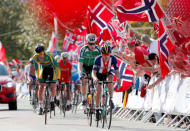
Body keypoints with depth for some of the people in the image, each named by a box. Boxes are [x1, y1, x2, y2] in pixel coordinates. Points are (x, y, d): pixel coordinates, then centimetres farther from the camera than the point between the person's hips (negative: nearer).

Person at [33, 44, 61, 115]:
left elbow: (57, 66, -25)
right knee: (41, 87, -11)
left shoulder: (49, 56, -33)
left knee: (52, 87, -11)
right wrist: (37, 77, 0)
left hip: (52, 69, -2)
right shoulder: (35, 57, -22)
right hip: (44, 69, 2)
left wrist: (58, 78, -27)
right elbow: (36, 67, -1)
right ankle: (41, 108, -7)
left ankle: (52, 100, 20)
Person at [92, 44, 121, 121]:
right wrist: (95, 79, -58)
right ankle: (97, 109, -2)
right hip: (99, 74, -1)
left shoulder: (113, 59, -27)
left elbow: (117, 71, -25)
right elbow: (93, 72, -35)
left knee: (110, 79, -32)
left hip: (107, 74, 1)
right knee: (98, 90, -16)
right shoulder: (98, 59, -32)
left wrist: (118, 78, -46)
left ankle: (111, 99, -20)